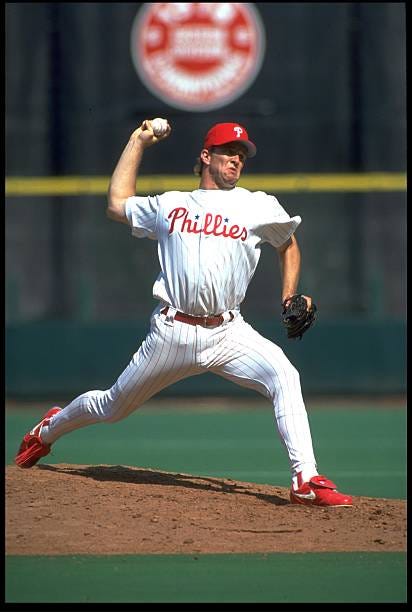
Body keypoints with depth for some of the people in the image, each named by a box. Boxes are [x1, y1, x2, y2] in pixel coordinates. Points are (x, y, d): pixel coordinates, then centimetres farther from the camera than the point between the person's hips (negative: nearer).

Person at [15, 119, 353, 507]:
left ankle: (306, 481, -33)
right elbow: (117, 205, 27)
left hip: (227, 333, -1)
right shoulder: (169, 205, 14)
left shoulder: (259, 207, 10)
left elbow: (288, 245, 25)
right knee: (112, 407, 12)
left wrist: (289, 298, 12)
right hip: (171, 333, 1)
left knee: (283, 375, -29)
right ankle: (49, 430, 43)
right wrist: (138, 142, 28)